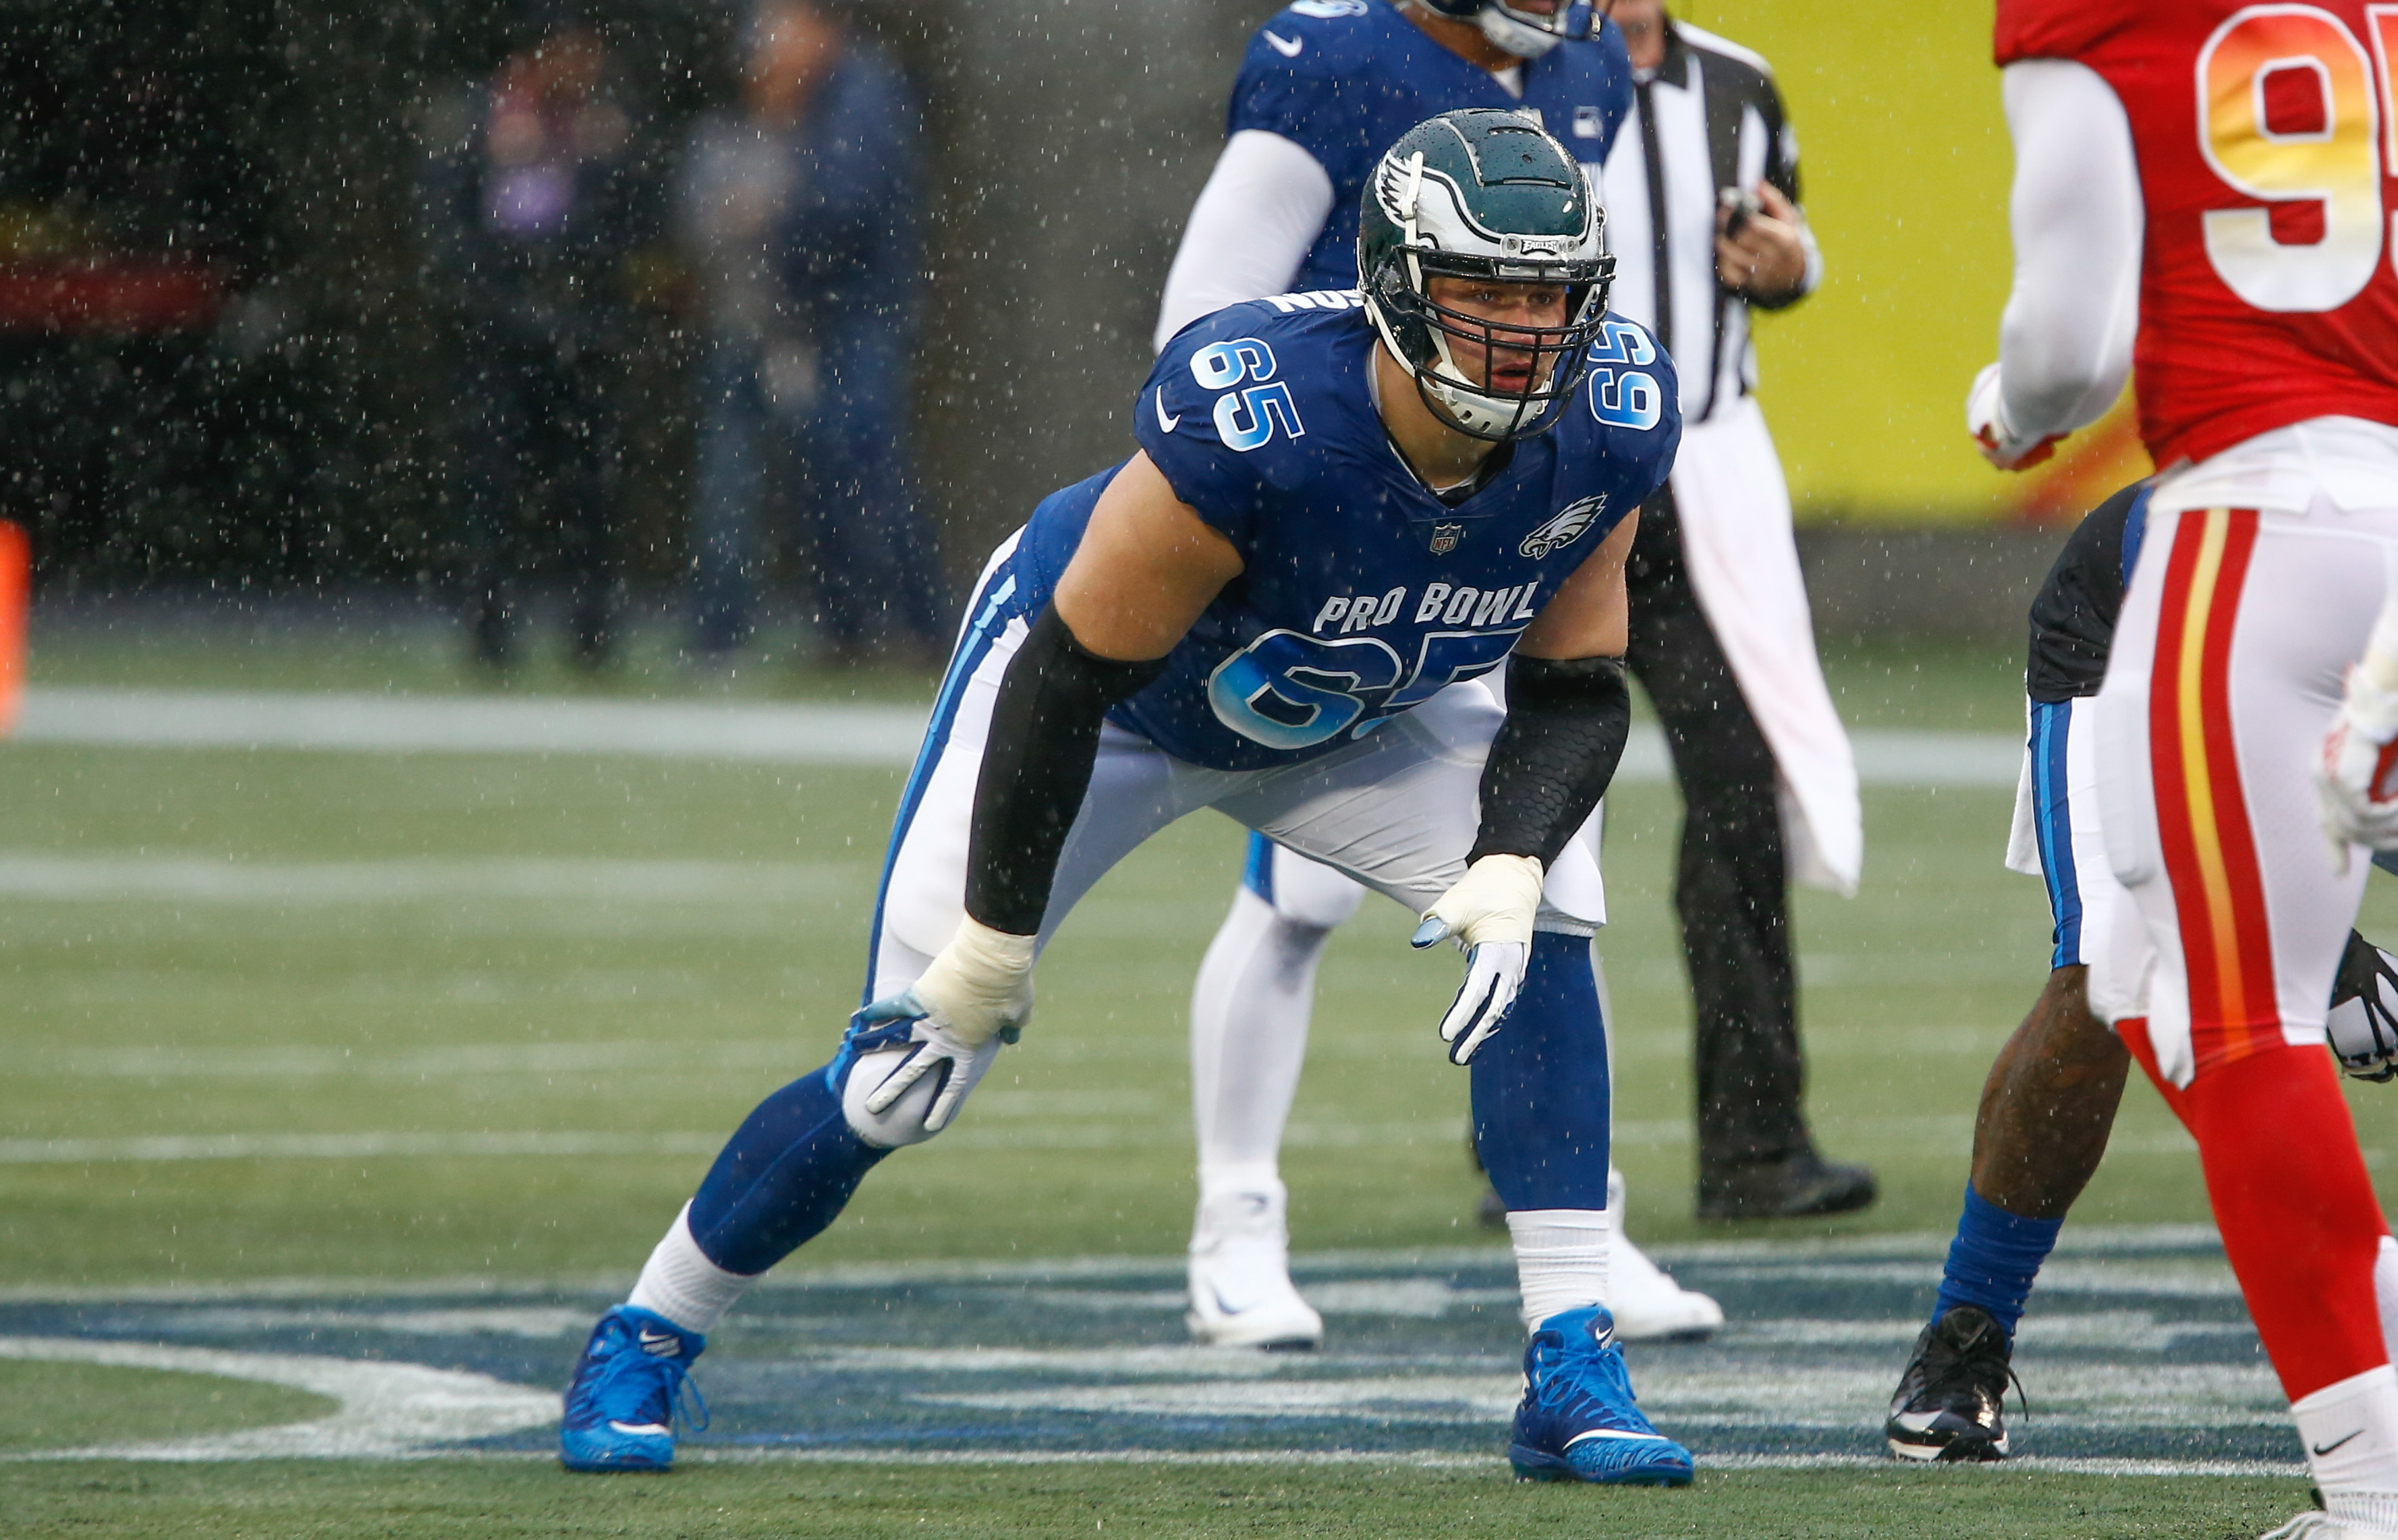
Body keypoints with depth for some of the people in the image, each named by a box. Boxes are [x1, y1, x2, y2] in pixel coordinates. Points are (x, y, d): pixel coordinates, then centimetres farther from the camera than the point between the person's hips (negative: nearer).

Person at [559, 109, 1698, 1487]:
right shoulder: (1252, 425, -41)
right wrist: (995, 936, -22)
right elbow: (1072, 676, -30)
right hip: (1107, 691, -4)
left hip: (1347, 714, 4)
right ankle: (644, 1343, 19)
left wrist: (1507, 867, -31)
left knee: (1541, 909, -20)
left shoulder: (1607, 428, -26)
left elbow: (1576, 689, -12)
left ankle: (1575, 1373, -14)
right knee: (900, 1084, -6)